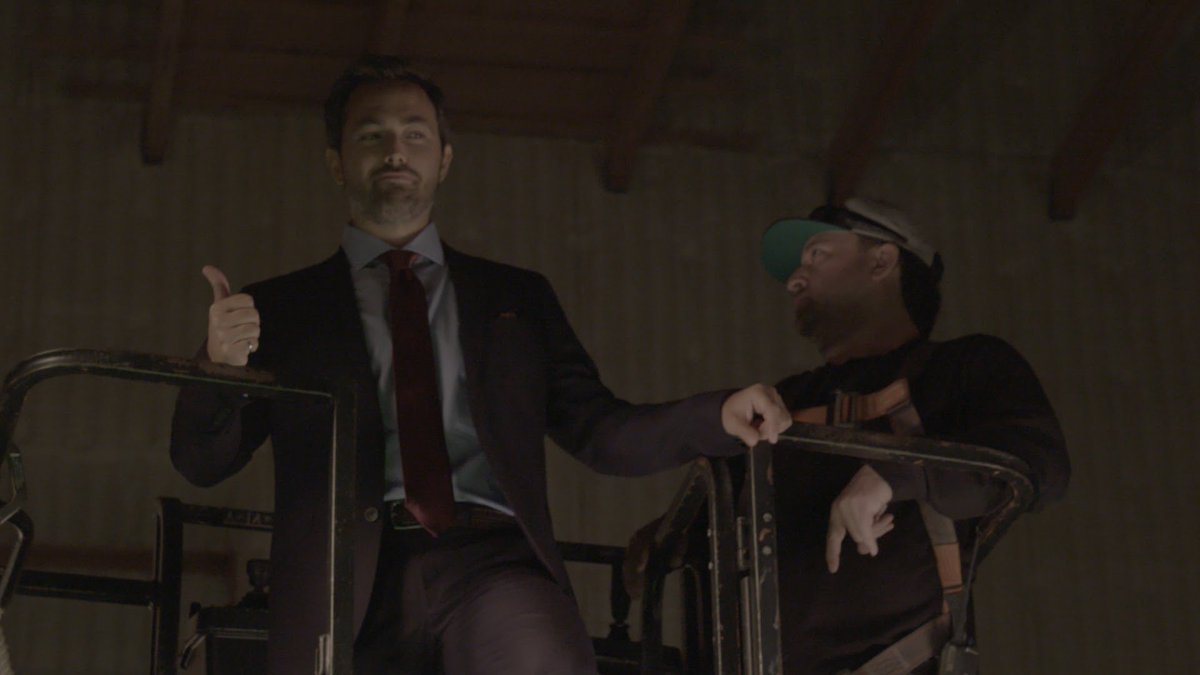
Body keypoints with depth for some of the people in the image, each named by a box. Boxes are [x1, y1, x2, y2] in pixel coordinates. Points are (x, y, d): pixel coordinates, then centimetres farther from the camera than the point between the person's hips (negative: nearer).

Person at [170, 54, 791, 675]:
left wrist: (721, 417, 0)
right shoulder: (284, 308, 19)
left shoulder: (518, 298, 24)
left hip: (489, 561, 1)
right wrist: (221, 363, -10)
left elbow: (598, 432, 17)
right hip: (351, 578, 0)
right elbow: (201, 461, 12)